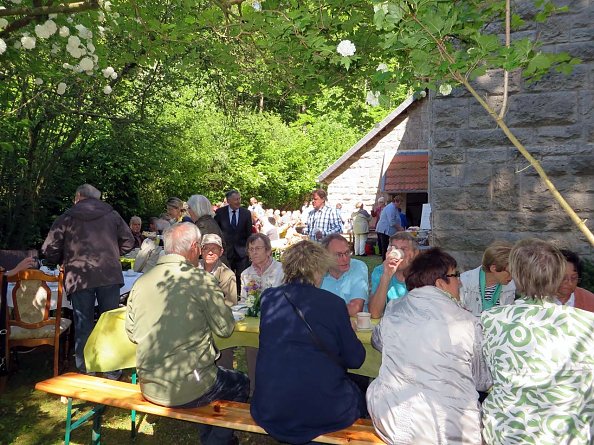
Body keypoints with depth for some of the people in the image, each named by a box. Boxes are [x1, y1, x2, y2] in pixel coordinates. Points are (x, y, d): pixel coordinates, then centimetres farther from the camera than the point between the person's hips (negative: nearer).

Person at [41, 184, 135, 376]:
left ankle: (85, 373, 16)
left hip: (79, 277, -1)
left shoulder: (67, 217, 5)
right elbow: (128, 241, 11)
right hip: (110, 275, 2)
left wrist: (65, 261, 21)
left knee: (83, 326, 9)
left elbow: (49, 250, 2)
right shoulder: (111, 214, 11)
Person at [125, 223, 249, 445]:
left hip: (149, 389, 6)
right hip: (188, 390, -6)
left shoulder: (140, 283, -1)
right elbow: (225, 328, -9)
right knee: (240, 383, 22)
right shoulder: (201, 280, -17)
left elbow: (132, 334, 8)